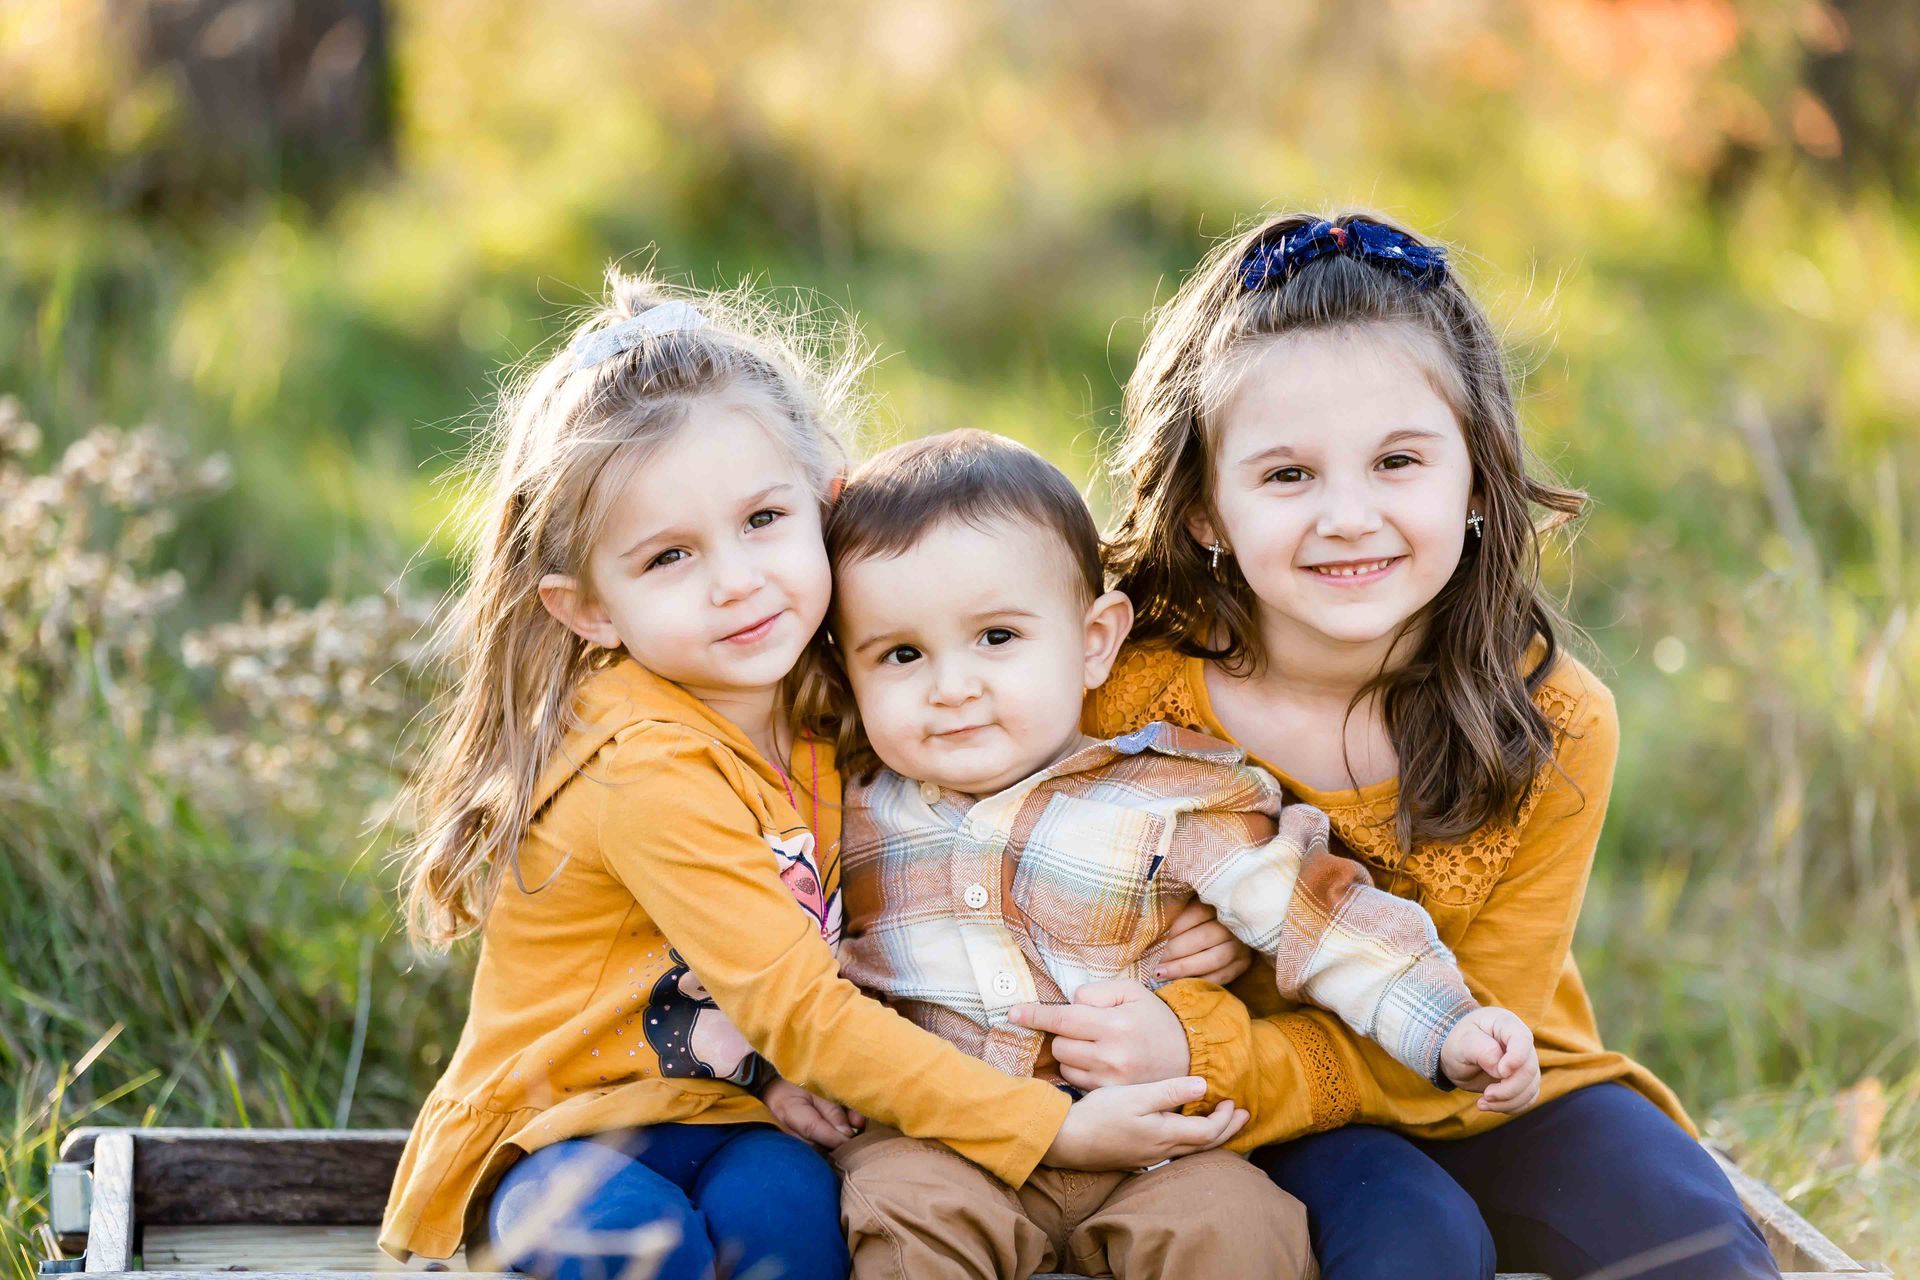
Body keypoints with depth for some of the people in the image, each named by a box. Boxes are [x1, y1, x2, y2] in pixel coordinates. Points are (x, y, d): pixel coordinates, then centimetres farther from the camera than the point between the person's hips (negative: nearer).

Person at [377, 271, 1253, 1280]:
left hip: (725, 1117, 5)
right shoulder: (650, 768, -23)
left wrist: (785, 1061, -11)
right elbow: (798, 1008, -25)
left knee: (782, 1199, -28)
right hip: (552, 1131, -5)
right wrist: (1051, 1131, -27)